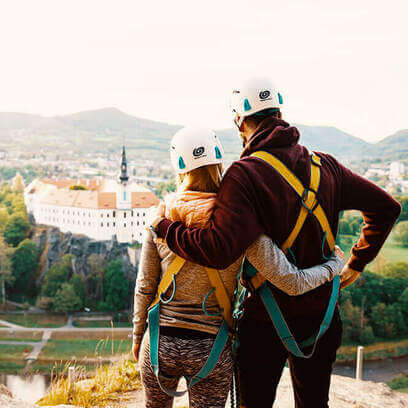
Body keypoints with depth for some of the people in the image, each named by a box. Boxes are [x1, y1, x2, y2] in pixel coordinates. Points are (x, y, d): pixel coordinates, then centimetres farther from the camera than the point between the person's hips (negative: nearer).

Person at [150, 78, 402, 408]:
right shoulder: (324, 165, 0)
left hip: (266, 321, -5)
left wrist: (164, 227, -13)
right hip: (320, 313, 5)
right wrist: (357, 263, 14)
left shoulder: (245, 174, -19)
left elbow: (218, 251, -28)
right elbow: (386, 207, 8)